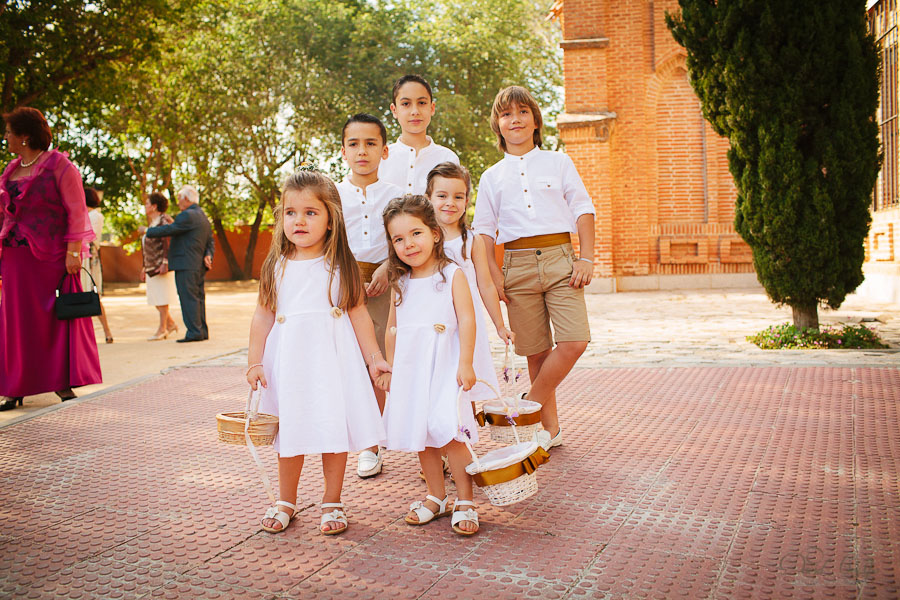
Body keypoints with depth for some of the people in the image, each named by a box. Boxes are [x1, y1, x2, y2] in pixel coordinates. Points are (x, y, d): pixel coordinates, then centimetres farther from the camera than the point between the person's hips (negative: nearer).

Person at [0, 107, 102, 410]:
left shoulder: (58, 165, -4)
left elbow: (76, 211, -8)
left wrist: (73, 251, -16)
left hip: (52, 255, -6)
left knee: (58, 317, -2)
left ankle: (62, 382, 7)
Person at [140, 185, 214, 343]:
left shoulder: (187, 215, -13)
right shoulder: (203, 216, 19)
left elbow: (168, 230, -14)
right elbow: (210, 242, 19)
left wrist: (147, 230, 0)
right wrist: (208, 255, 5)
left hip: (186, 265, -10)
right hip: (199, 265, 10)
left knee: (188, 298, -8)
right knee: (198, 297, 11)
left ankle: (194, 332, -8)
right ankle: (202, 331, 14)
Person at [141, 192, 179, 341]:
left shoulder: (164, 221, -9)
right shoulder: (153, 222, 20)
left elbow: (168, 244, -18)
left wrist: (165, 263, -25)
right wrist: (145, 267, 21)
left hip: (162, 266, -9)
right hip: (152, 267, 10)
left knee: (161, 297, -6)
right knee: (154, 297, 8)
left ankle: (162, 329, -1)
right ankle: (171, 323, 17)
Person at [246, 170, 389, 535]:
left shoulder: (341, 265, -1)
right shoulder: (276, 267, 3)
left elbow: (358, 313, 1)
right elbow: (263, 315, 5)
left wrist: (374, 358, 0)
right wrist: (255, 361, 0)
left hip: (332, 358, -1)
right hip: (288, 359, 2)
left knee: (335, 429, 4)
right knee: (290, 432, 10)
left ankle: (332, 503, 21)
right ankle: (285, 502, 29)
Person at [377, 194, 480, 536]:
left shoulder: (452, 275, -4)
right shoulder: (400, 284, 11)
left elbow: (466, 319, -10)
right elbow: (393, 329, 17)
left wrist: (465, 363, -16)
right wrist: (389, 367, 17)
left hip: (444, 365, -5)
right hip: (409, 368, 5)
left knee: (449, 433, -11)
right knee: (421, 436, 10)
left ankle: (465, 501, 3)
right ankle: (436, 497, 25)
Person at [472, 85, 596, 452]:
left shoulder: (558, 163, 14)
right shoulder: (491, 177, 15)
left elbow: (583, 209, 8)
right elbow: (484, 229, 12)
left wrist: (586, 258, -3)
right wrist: (492, 273, -1)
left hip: (559, 257, 0)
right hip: (517, 263, 0)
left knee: (575, 341, -15)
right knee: (537, 351, 2)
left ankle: (529, 406, 3)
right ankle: (549, 426, 15)